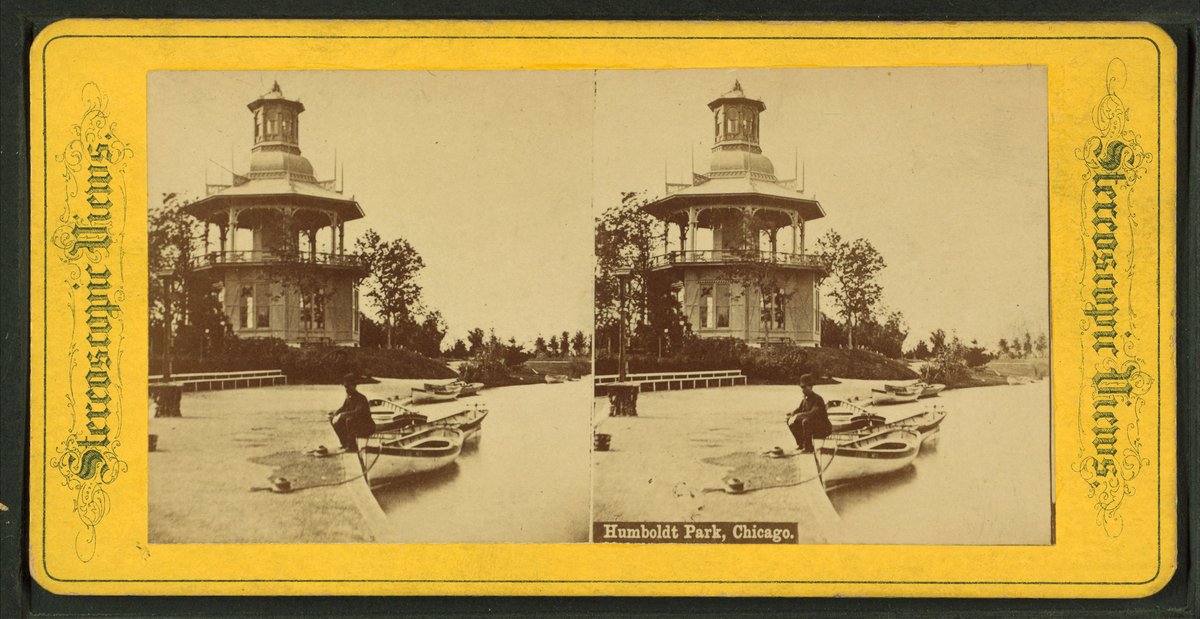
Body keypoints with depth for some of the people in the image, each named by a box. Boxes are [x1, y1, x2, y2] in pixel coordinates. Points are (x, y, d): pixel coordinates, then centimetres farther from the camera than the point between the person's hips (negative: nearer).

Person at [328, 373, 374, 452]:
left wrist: (341, 415, -40)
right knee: (332, 419, 4)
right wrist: (335, 414, -11)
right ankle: (345, 444, 6)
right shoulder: (349, 397, 2)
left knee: (349, 420, -37)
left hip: (367, 427, -9)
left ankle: (352, 446, -23)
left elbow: (357, 412, -38)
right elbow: (343, 409, 11)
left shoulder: (361, 398, -23)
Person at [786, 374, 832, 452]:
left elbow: (813, 413, -36)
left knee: (806, 421, -37)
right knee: (790, 420, 3)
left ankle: (808, 447, -23)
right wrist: (792, 414, -8)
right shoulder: (806, 398, 4)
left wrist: (798, 416, -40)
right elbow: (799, 409, 15)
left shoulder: (818, 399, -22)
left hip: (823, 428, -9)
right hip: (813, 424, 9)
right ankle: (800, 443, 8)